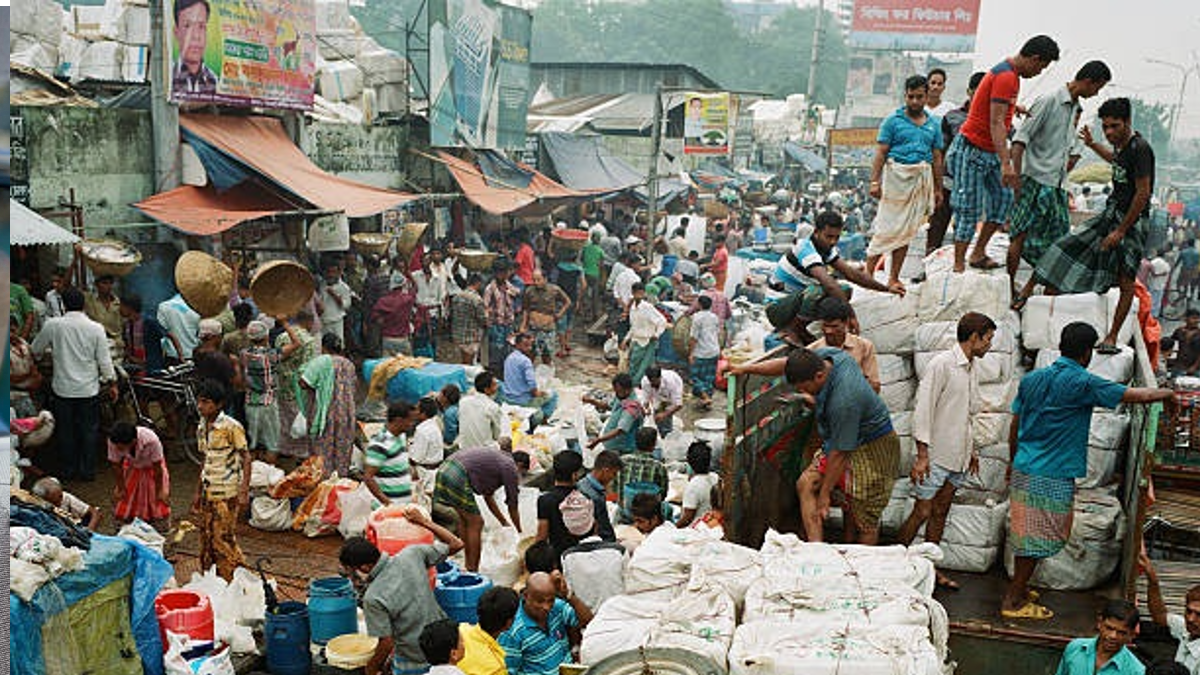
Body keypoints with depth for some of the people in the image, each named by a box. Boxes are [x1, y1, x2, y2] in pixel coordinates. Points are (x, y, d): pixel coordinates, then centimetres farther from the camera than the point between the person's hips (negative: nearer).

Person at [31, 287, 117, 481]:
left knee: (65, 430, 13)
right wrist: (112, 383, 7)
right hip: (89, 389, 0)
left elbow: (35, 349, 8)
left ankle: (66, 470, 23)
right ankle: (87, 470, 15)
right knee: (89, 430, 10)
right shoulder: (96, 328, -8)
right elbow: (104, 361, -4)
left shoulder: (53, 325, -7)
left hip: (63, 388, 0)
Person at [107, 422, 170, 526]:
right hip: (131, 467, 2)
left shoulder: (151, 440, -43)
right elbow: (116, 466, -17)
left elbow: (157, 467, -27)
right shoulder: (113, 441, -35)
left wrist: (159, 491, -17)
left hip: (152, 467, -2)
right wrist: (120, 489, -10)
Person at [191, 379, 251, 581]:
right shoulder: (201, 428, 10)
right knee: (206, 539, 10)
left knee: (223, 538, -7)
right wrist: (198, 492, 20)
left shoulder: (231, 427, -12)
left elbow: (246, 458, -10)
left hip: (227, 493, -7)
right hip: (208, 492, 7)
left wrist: (244, 491, -17)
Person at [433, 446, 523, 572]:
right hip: (457, 478, -10)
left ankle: (469, 566, 27)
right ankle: (472, 571, 4)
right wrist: (520, 533, 21)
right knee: (476, 523, 1)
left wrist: (504, 523, 40)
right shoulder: (509, 467, 3)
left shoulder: (495, 459, 27)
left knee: (465, 520, 21)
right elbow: (513, 506, 7)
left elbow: (488, 496, 35)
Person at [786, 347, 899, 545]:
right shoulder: (822, 355, -15)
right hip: (843, 441, 9)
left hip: (872, 448, -9)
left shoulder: (843, 402, -37)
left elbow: (840, 453, -27)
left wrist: (825, 494, -17)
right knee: (805, 484, -3)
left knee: (864, 519, -1)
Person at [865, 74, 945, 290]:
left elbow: (937, 158, 17)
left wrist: (938, 189, 14)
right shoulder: (893, 120, 2)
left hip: (922, 179, 4)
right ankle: (868, 271, -3)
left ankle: (893, 278, 8)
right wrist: (875, 181, -11)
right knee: (887, 226, -9)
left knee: (908, 230, 4)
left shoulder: (933, 124, 15)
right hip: (896, 175, -4)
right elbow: (881, 153, -2)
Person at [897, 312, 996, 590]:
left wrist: (972, 449, 21)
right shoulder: (942, 364, -13)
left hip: (958, 456, 8)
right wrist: (922, 455, -19)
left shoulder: (972, 369, 12)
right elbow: (923, 409, -16)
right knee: (922, 512, -4)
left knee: (940, 514, 12)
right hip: (937, 455, -7)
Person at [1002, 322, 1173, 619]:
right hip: (1052, 477, -7)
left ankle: (1019, 589, 30)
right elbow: (1139, 396, -9)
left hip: (1023, 469, 7)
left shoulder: (1031, 379, 7)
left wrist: (1014, 461, 26)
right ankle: (1013, 601, 9)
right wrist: (1169, 393, 10)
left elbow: (1014, 429, 13)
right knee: (1038, 538, 2)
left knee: (1025, 533, 18)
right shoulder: (1083, 383, -13)